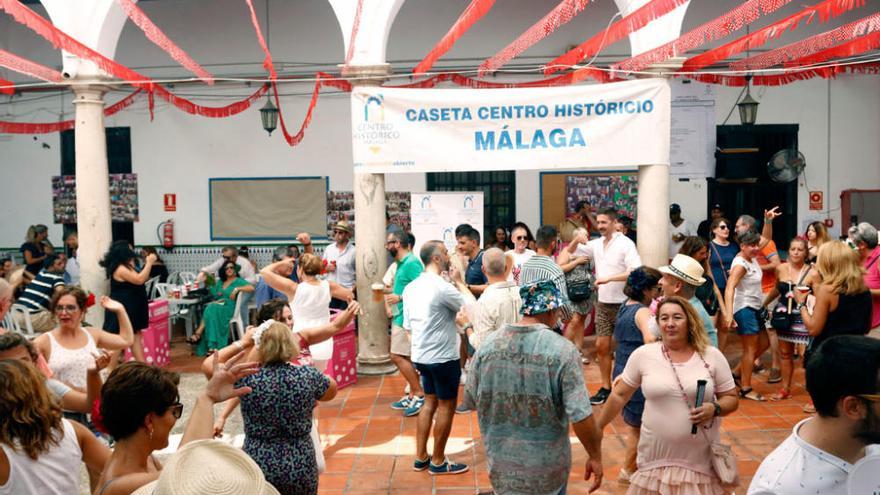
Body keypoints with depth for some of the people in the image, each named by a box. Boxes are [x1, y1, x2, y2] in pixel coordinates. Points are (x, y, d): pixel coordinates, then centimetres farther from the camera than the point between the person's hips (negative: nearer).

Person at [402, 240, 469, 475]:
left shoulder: (411, 287, 5)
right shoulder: (442, 287, -21)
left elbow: (407, 325, 10)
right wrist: (459, 281, 0)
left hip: (421, 355, 8)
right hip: (443, 357, -8)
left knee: (430, 402, 19)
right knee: (446, 406, 6)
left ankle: (421, 457, 24)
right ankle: (438, 462, 15)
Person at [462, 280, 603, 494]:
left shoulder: (488, 343, -9)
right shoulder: (563, 350, -19)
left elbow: (470, 400, 2)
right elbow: (581, 417, -21)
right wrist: (595, 457, -5)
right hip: (547, 471, -2)